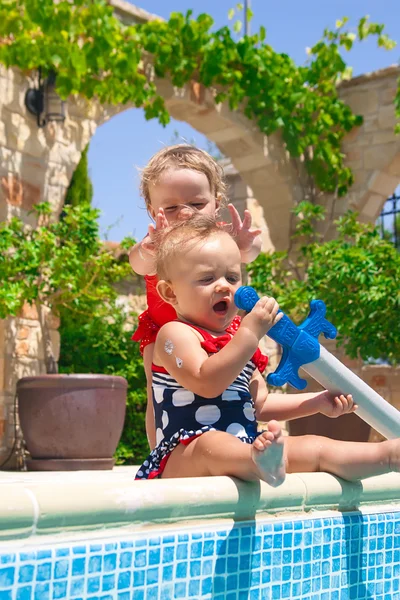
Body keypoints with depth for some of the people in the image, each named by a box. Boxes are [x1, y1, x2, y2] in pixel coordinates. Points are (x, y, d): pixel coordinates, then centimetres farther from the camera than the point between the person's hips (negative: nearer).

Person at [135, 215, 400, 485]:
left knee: (317, 446, -6)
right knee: (212, 445, -40)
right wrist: (250, 333, -23)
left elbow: (259, 403, 25)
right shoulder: (175, 334, -5)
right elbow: (206, 383, -22)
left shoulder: (237, 339, 21)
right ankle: (262, 461, -71)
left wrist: (318, 402, 20)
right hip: (185, 455, -8)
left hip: (246, 451, 8)